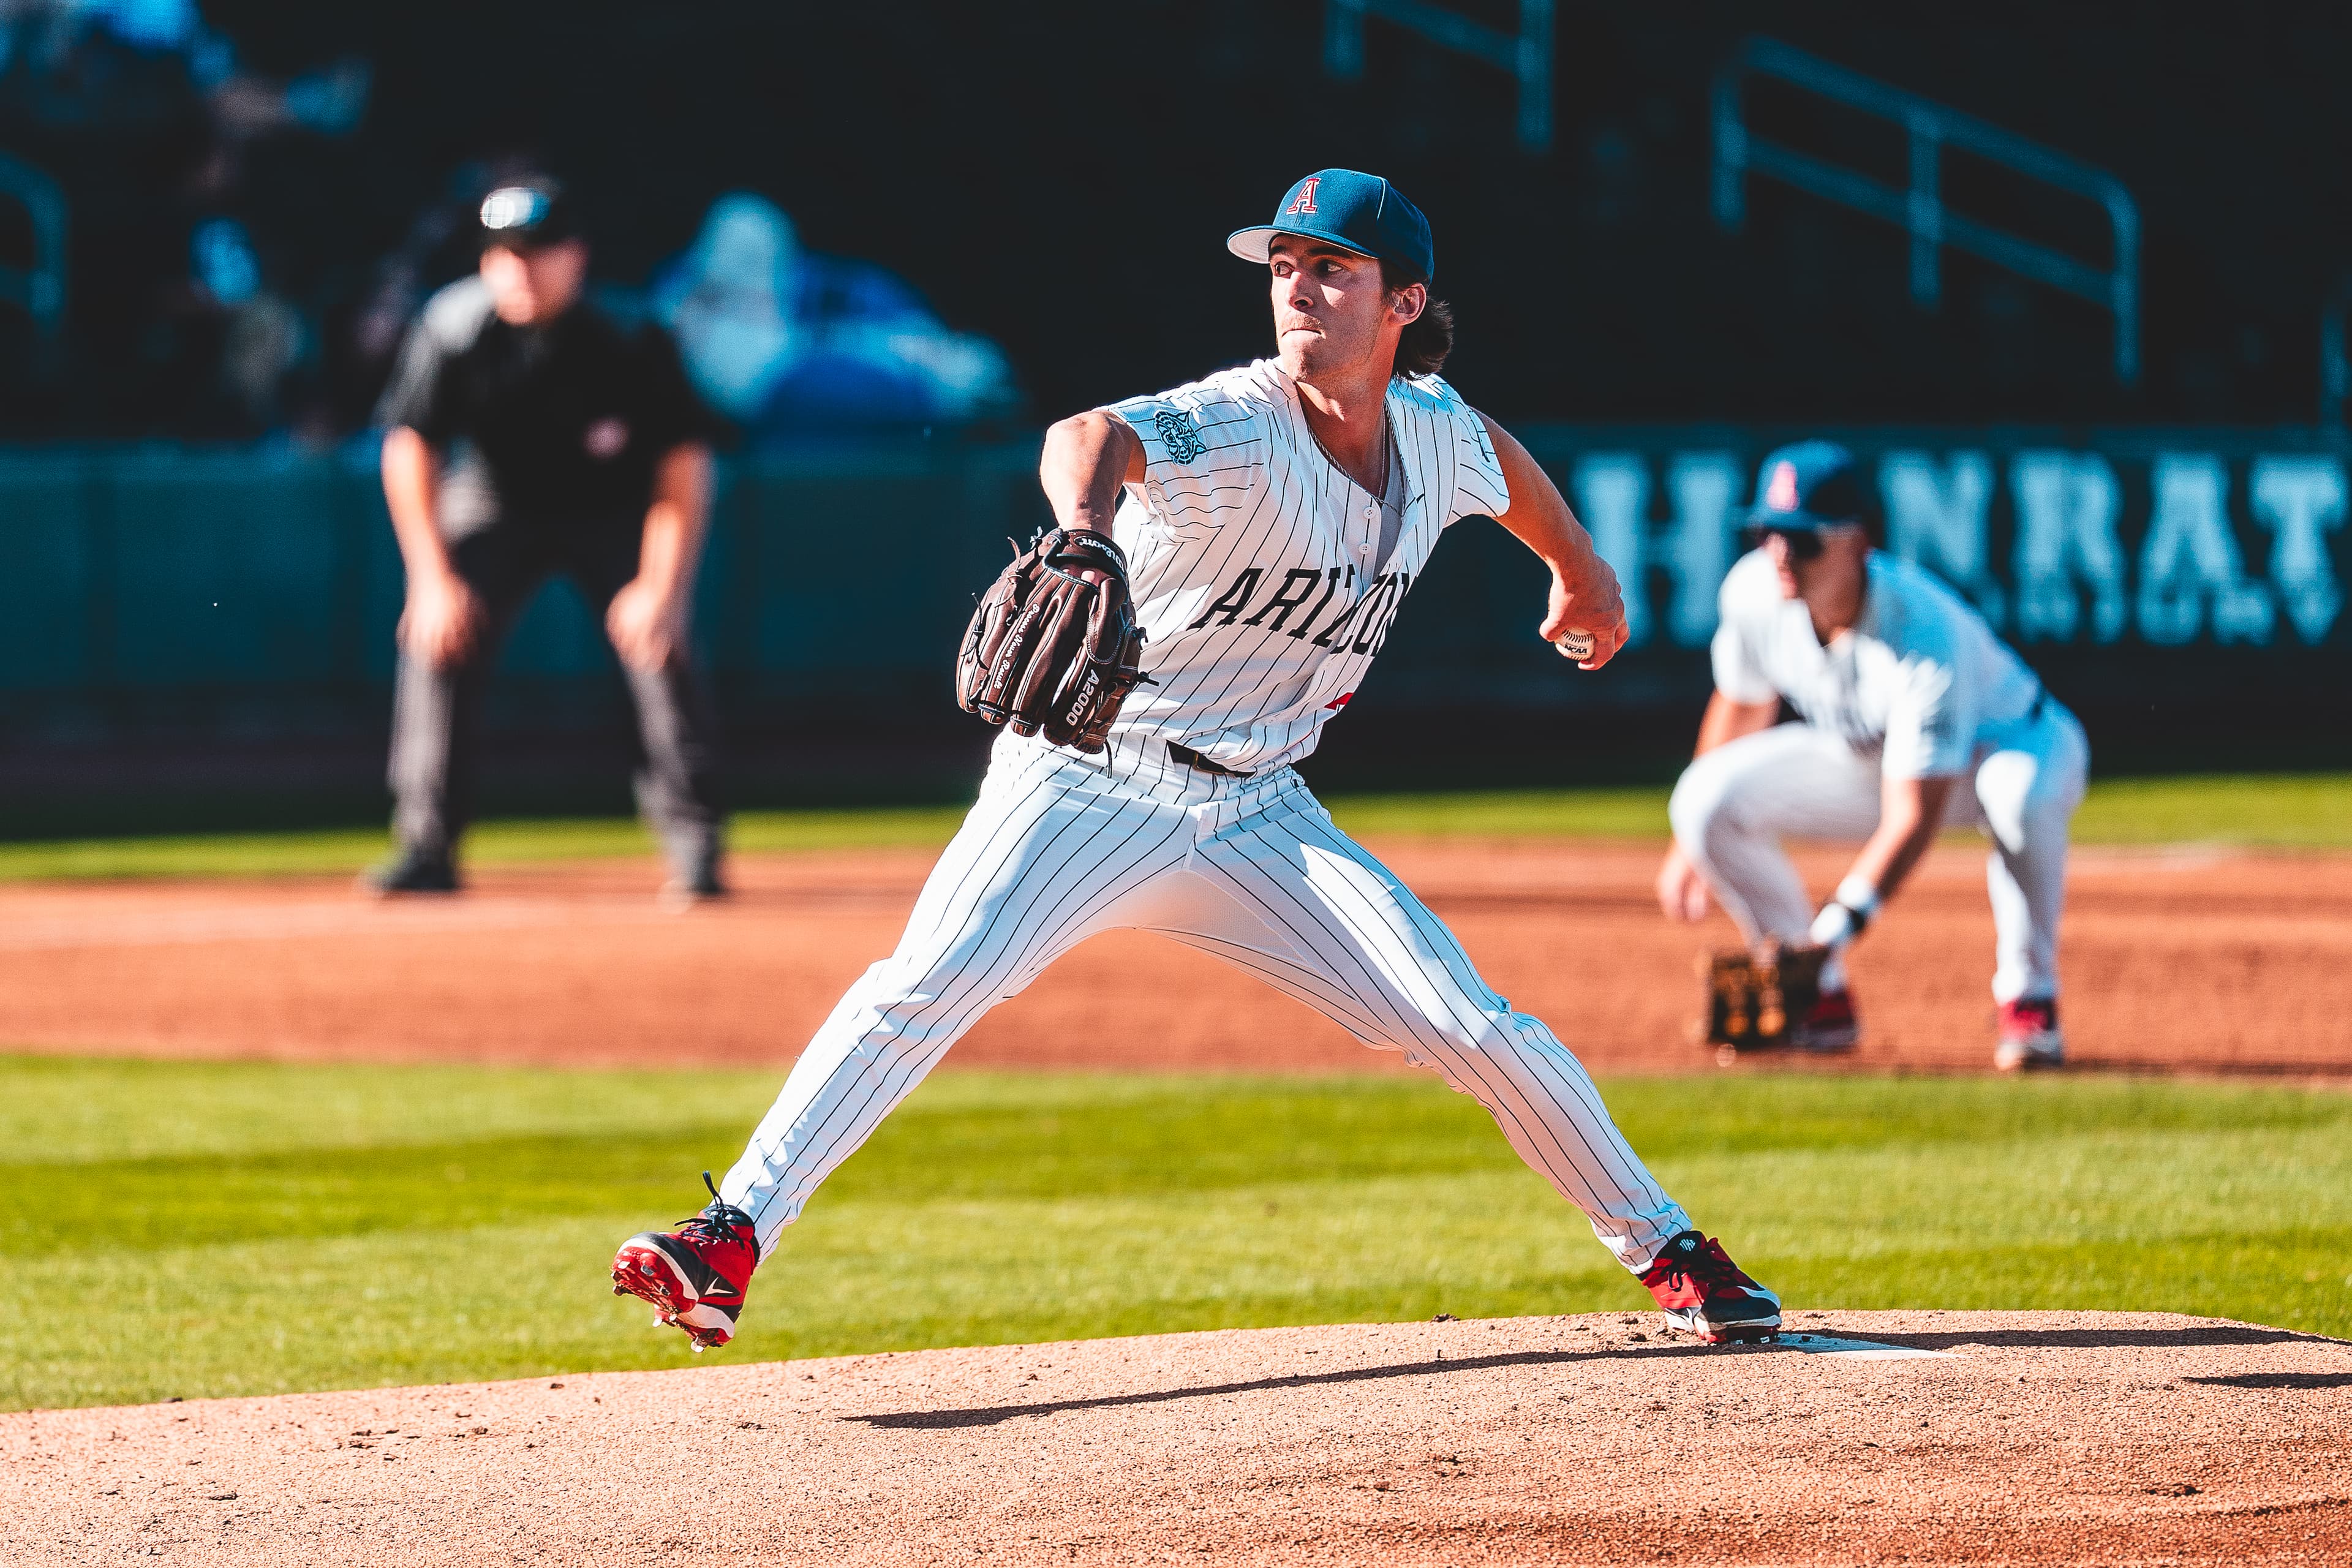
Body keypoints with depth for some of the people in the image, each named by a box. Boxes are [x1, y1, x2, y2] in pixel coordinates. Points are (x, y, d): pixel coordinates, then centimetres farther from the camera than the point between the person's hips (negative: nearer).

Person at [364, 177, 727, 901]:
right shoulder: (453, 330, -24)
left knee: (657, 644, -17)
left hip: (616, 508, -1)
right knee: (438, 638, -14)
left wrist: (663, 587, -30)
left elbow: (682, 461, -22)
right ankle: (427, 848, -8)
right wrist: (433, 579, -21)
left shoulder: (630, 342, -28)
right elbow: (410, 447, -15)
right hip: (495, 501, 2)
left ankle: (694, 847, -8)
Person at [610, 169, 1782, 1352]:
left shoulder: (1438, 434, -1)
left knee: (1472, 1027, -3)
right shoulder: (1236, 429, -21)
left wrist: (1579, 574, 42)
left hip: (1256, 813, 5)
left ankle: (1667, 1254, 15)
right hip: (1092, 780, -5)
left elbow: (1499, 459, 26)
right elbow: (1094, 437, -44)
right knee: (934, 979, -27)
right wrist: (1088, 531, -67)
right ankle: (732, 1235, -29)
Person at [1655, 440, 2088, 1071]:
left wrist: (1834, 928, -50)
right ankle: (1822, 1000, 0)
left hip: (2007, 741, -6)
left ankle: (2029, 1001, -23)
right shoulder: (1753, 591, -23)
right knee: (1707, 796, -17)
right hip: (1866, 757, 6)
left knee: (2019, 789, -44)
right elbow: (1742, 703, 1)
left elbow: (1912, 817, -40)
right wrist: (1693, 844, 9)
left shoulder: (1926, 632, -39)